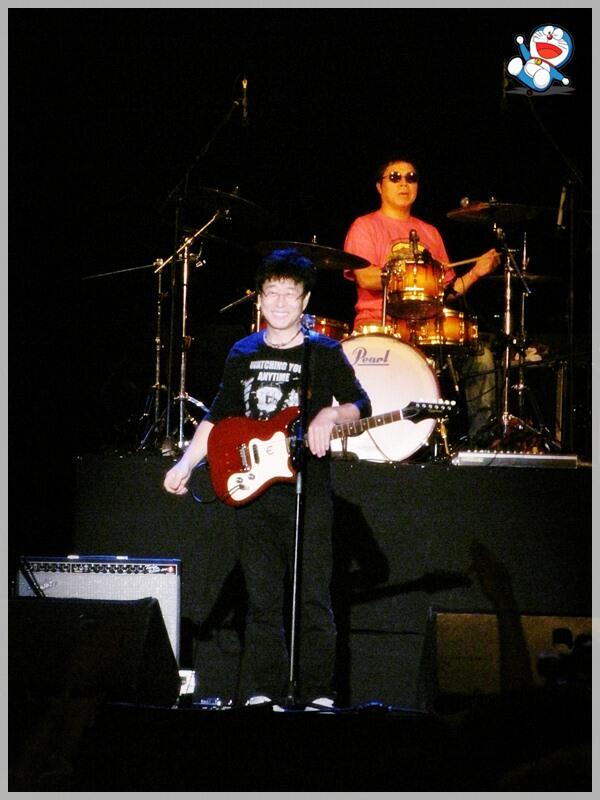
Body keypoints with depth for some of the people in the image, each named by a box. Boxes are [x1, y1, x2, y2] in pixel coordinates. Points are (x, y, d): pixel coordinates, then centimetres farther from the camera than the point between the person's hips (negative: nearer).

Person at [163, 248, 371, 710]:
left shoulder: (324, 352, 2)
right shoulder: (243, 354, 13)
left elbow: (361, 405, 4)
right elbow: (218, 417, 17)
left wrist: (330, 415, -17)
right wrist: (186, 464, 6)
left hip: (309, 493, -3)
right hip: (252, 492, 4)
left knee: (314, 598, -4)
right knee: (262, 599, 4)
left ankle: (318, 694, 1)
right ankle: (264, 693, 7)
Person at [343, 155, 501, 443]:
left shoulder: (429, 233, 24)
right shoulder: (365, 227, 6)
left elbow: (446, 292, 21)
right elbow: (365, 278, -11)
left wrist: (474, 273, 6)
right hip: (379, 328, -5)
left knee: (481, 356, -17)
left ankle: (481, 437, -14)